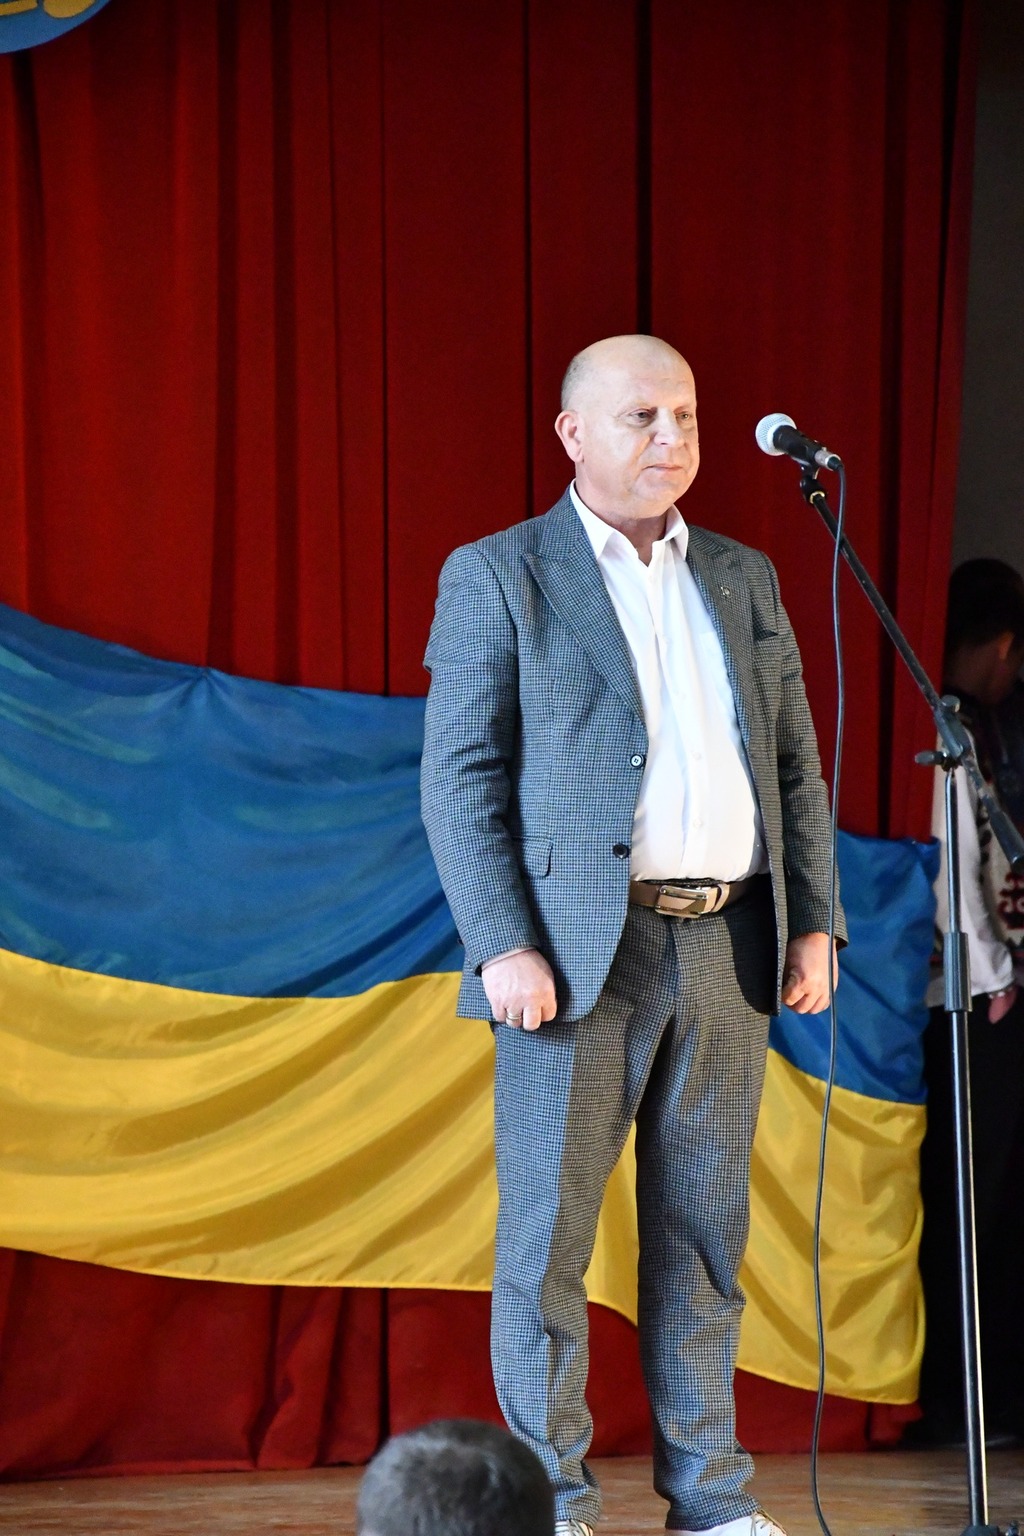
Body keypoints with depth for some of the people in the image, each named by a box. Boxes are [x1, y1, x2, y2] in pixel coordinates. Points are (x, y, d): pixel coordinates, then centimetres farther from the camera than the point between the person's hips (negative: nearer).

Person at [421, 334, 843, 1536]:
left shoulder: (742, 579, 15)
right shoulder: (497, 577, 0)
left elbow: (795, 763, 17)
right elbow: (462, 777, -6)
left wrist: (812, 922, 7)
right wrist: (504, 947, -15)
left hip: (727, 944, 5)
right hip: (578, 949, -5)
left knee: (705, 1232, 8)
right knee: (548, 1234, -2)